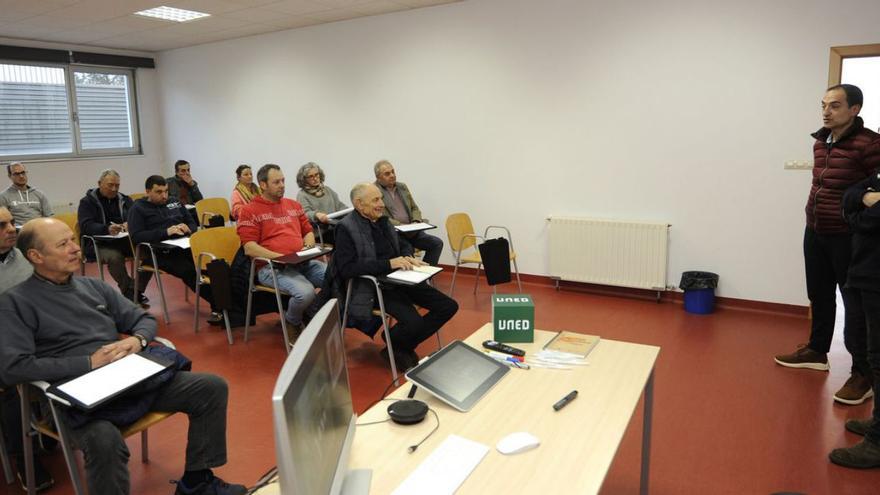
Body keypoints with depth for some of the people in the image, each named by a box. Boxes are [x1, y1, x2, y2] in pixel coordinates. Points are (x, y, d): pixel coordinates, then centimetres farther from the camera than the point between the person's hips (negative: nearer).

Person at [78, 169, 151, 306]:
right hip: (97, 244, -4)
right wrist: (107, 229, -32)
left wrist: (130, 224, -22)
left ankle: (136, 289, -12)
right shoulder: (87, 202, 3)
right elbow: (86, 226, -12)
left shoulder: (124, 200, 16)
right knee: (114, 256, -37)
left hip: (124, 241, 4)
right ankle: (129, 291, -17)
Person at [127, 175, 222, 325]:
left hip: (183, 247, 4)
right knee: (189, 270, -34)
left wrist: (188, 228, -1)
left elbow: (193, 223, 25)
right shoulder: (138, 209, 9)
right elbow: (136, 236, -6)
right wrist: (166, 232, -16)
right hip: (159, 253, -4)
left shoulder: (174, 204, 23)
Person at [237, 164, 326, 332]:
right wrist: (281, 257, -18)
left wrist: (308, 248, 1)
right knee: (305, 292, -33)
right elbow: (250, 248, -7)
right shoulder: (250, 210, 1)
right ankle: (292, 323, 2)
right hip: (271, 266, -6)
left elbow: (308, 231, 25)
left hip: (302, 262, 6)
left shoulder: (294, 205, 19)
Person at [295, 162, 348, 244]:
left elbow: (340, 206, 22)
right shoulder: (302, 195, 6)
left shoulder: (327, 190, 25)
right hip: (320, 232, -5)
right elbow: (306, 214, -9)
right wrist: (317, 215, -32)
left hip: (337, 225, 6)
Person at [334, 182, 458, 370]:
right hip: (374, 286, -8)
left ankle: (404, 346, 11)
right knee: (414, 322, -30)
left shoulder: (383, 220, 12)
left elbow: (403, 245, 23)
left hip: (400, 279, 8)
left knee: (449, 306, 0)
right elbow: (347, 268, -21)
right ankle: (394, 348, 6)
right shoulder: (346, 228, -11)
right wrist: (388, 264, -26)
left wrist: (408, 257, -2)